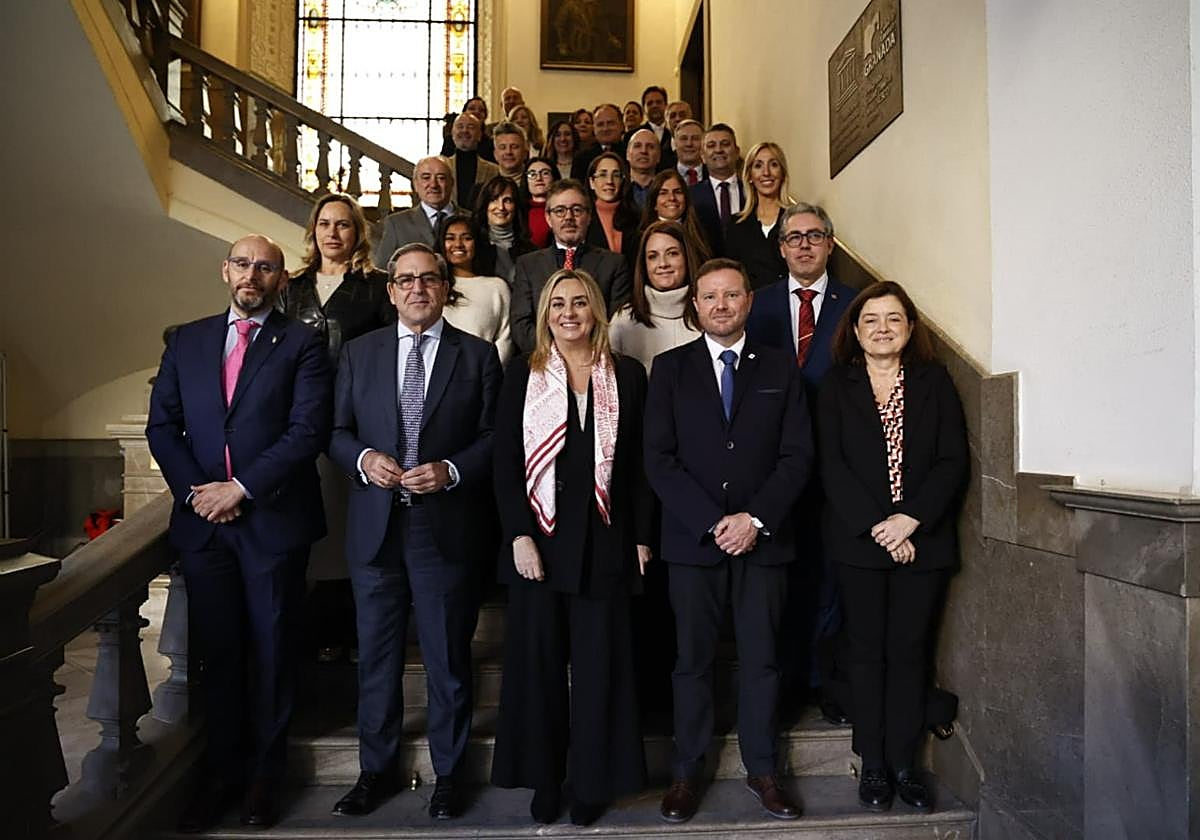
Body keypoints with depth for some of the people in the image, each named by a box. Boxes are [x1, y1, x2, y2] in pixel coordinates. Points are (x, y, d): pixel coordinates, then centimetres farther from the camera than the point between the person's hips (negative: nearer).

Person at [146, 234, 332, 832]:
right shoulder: (186, 341, 12)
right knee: (217, 651, 11)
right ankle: (220, 772, 26)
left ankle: (264, 774, 24)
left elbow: (309, 430, -10)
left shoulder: (301, 343, -1)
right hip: (202, 519, 3)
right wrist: (195, 490, -5)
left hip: (273, 518, -3)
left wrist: (241, 488, -14)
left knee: (272, 649, 8)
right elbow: (162, 426, 9)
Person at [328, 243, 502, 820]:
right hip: (376, 528, 2)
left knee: (448, 659, 9)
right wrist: (364, 459, -10)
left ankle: (448, 773, 28)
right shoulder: (359, 352, 9)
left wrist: (450, 470, -15)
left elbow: (494, 438, 0)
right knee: (376, 656, 14)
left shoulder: (478, 356, 2)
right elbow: (336, 431, 10)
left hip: (446, 528, -2)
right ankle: (375, 770, 32)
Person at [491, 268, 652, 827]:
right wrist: (519, 537, -9)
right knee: (538, 662, 8)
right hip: (537, 539, 0)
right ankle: (543, 779, 24)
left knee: (599, 665, 6)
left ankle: (593, 780, 23)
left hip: (604, 543, 0)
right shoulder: (523, 375, 5)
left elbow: (639, 465, 6)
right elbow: (505, 463, 0)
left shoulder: (627, 376, 6)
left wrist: (642, 538, 1)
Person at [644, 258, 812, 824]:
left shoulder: (780, 367, 8)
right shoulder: (669, 368, 4)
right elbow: (658, 459, -3)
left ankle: (761, 769, 25)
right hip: (692, 538, -1)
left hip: (763, 538, 1)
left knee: (760, 658, 9)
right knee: (693, 659, 7)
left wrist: (755, 518, -10)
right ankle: (686, 772, 21)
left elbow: (797, 454, 2)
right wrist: (712, 523, -11)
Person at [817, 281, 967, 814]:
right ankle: (872, 765, 16)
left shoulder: (934, 382, 7)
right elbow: (832, 466, -4)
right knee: (866, 649, 6)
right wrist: (876, 526, -13)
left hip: (923, 540, 1)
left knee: (909, 650, 6)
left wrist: (910, 519, -13)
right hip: (859, 539, -1)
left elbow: (953, 460, -1)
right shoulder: (836, 386, 4)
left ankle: (904, 763, 19)